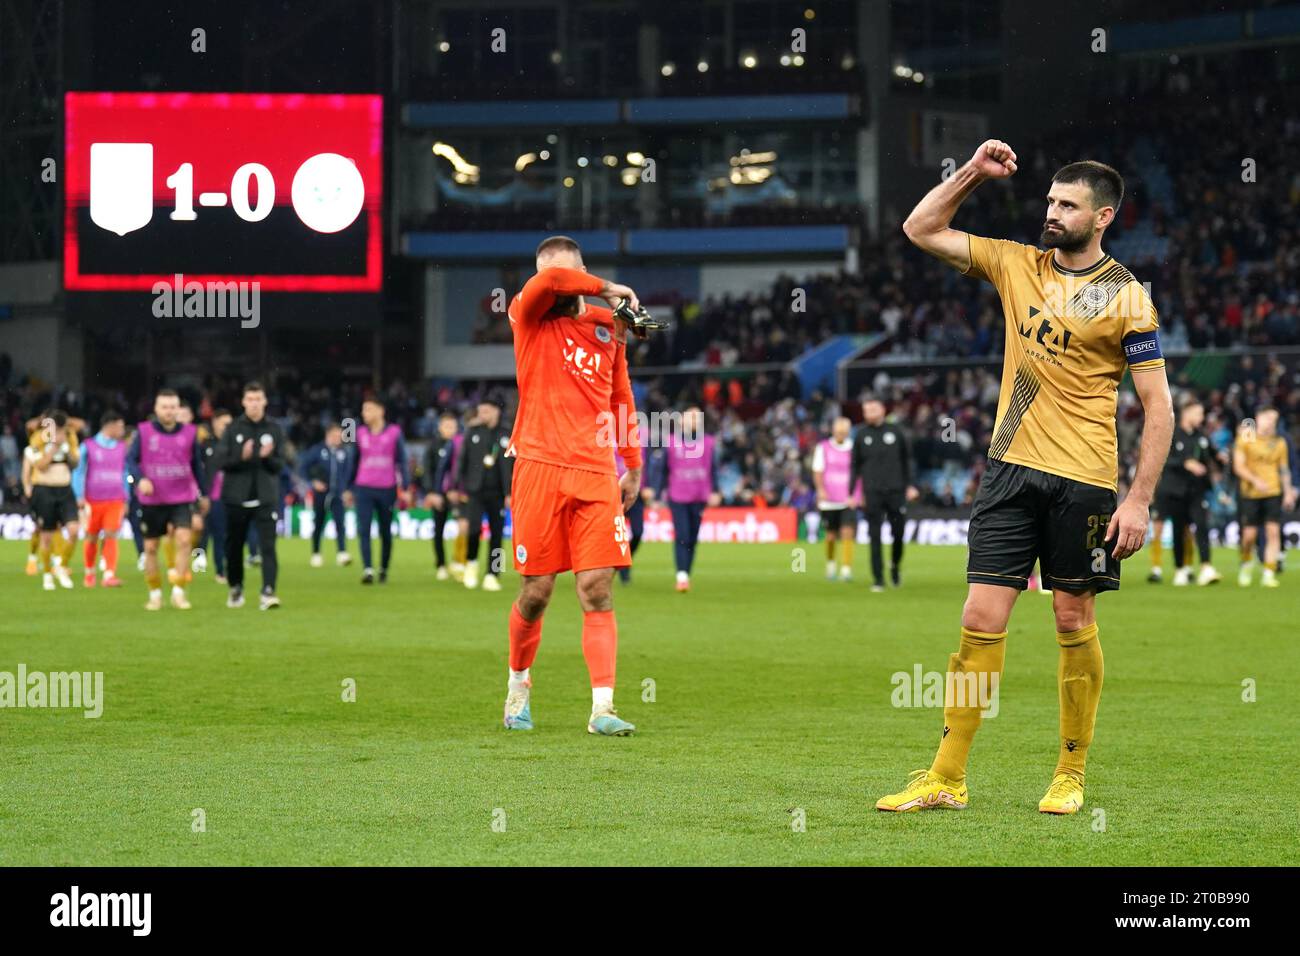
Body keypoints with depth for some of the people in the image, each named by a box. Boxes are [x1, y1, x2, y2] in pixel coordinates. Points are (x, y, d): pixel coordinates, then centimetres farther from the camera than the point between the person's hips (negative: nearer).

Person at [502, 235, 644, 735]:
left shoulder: (608, 327, 13)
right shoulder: (528, 318, 4)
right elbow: (547, 283, -19)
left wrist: (633, 466, 22)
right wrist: (606, 289, -9)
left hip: (597, 475, 2)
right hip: (540, 469, -2)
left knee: (597, 592, -6)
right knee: (536, 592, 1)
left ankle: (602, 708, -11)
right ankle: (519, 683, 26)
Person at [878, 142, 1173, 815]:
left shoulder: (1127, 297, -4)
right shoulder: (1016, 265, 9)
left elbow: (1158, 407, -5)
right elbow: (921, 229, 13)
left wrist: (1140, 499, -11)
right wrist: (972, 173, 0)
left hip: (1084, 480, -3)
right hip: (1010, 469, 3)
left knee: (1074, 623, 5)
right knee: (981, 619, -1)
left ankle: (1071, 774, 17)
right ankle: (947, 779, 1)